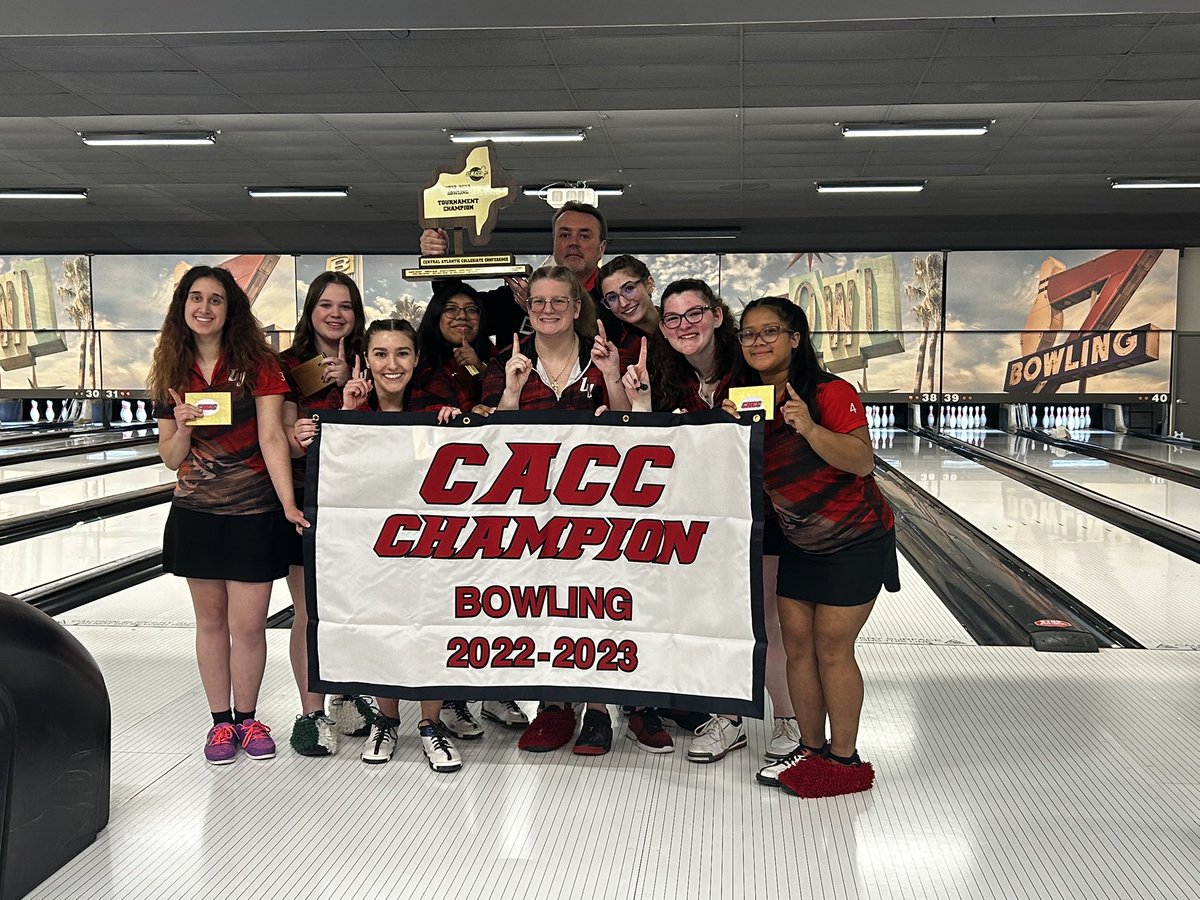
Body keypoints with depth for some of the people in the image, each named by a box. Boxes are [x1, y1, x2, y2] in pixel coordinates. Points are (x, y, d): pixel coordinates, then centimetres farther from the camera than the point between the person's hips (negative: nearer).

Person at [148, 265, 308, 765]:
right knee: (210, 620, 12)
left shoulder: (257, 364, -6)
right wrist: (181, 427, -15)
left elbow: (272, 438, -13)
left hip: (253, 513, -3)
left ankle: (247, 719, 22)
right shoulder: (173, 373, 4)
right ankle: (220, 721, 26)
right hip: (195, 514, 3)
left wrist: (288, 504, -24)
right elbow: (171, 460, 7)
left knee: (247, 625, 1)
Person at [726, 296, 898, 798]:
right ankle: (811, 750, 23)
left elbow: (862, 463, -27)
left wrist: (808, 427, -38)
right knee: (797, 645, 8)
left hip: (855, 543, -6)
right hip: (798, 543, 6)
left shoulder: (831, 393, -19)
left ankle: (844, 759, 13)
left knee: (832, 648, -2)